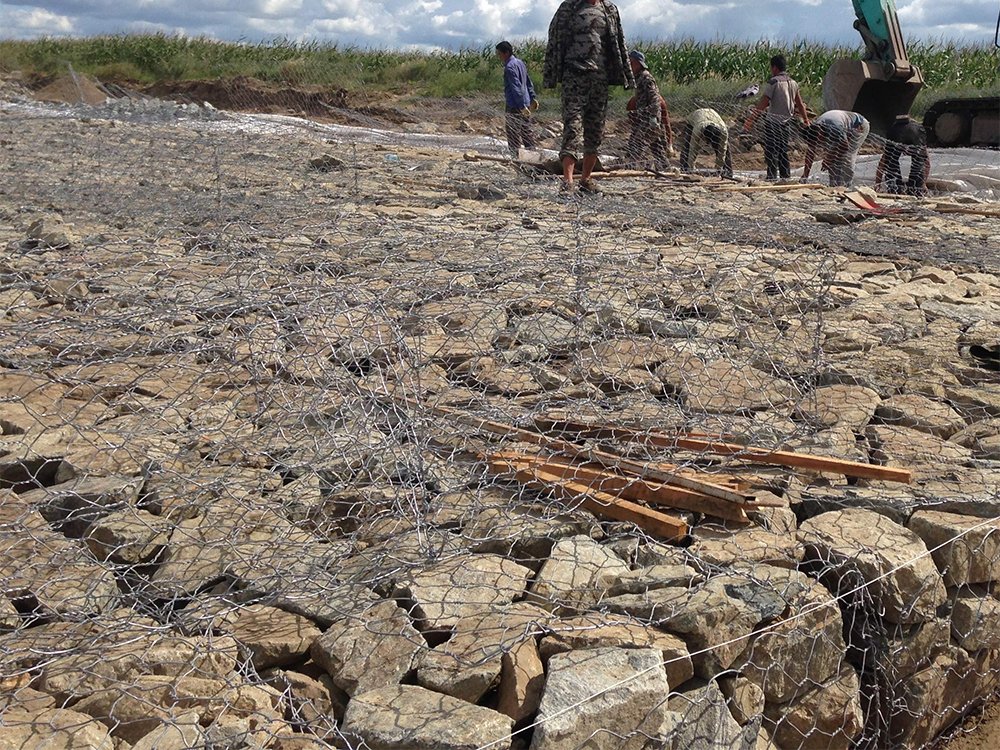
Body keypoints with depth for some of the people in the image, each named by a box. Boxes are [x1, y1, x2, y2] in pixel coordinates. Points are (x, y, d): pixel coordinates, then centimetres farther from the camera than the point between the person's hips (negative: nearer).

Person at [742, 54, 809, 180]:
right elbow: (801, 105, 14)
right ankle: (786, 176, 18)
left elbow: (762, 104, -17)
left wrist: (749, 121, -16)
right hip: (787, 123, 7)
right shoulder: (793, 83, 9)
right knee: (783, 151, 15)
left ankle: (772, 177, -7)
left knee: (771, 152, -3)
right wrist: (806, 120, 25)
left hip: (773, 122, -7)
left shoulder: (773, 82, -12)